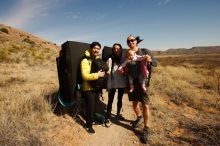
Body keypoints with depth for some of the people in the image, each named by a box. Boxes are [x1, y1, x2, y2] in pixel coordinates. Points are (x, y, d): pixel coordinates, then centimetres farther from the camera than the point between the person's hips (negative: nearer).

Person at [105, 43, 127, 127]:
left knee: (120, 99, 19)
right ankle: (108, 118, 12)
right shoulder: (110, 59, -7)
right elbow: (108, 72, -8)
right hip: (112, 84, -4)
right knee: (110, 100, 2)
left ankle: (118, 113, 39)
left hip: (122, 83, 4)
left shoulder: (124, 59, 2)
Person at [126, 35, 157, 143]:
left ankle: (146, 129, 8)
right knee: (135, 102, 17)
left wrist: (150, 60, -27)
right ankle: (139, 118, 43)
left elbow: (155, 63, -4)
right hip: (132, 82, 4)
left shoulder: (145, 51, -4)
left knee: (145, 105, -5)